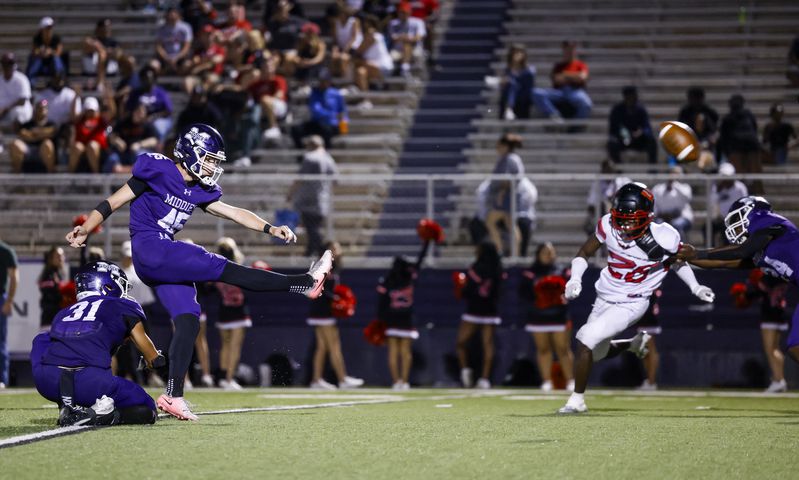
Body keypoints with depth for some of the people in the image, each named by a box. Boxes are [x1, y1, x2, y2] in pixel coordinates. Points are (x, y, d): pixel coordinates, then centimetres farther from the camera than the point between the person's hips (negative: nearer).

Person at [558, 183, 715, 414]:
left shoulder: (663, 238, -23)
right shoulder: (608, 225, -16)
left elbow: (677, 261, 1)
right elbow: (585, 252, -1)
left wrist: (695, 287, -5)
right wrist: (575, 279, -16)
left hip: (631, 305, -5)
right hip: (604, 299, 5)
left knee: (585, 340, -20)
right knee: (597, 353, 19)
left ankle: (577, 400, -5)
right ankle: (637, 343, 46)